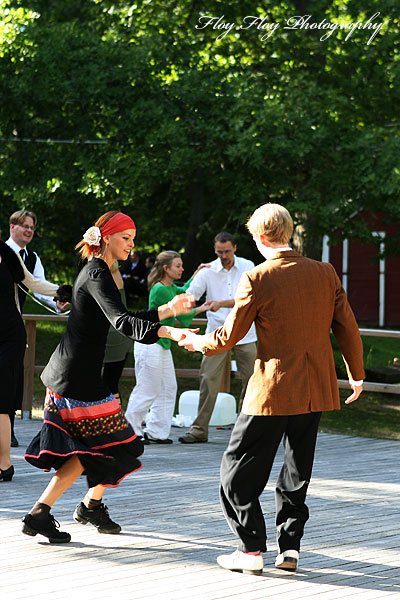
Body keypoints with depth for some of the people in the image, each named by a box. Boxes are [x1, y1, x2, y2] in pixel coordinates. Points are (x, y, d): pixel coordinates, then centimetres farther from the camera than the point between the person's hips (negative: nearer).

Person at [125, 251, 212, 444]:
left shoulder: (170, 288, 12)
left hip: (162, 345, 10)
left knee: (168, 388, 11)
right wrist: (200, 309, 0)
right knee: (147, 391, -6)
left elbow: (184, 292, 35)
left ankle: (156, 432, 16)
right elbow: (180, 314, -13)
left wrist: (196, 274, 30)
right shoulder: (160, 290, -17)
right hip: (150, 343, -10)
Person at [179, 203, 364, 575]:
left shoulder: (257, 280, -12)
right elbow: (347, 329, 6)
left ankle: (251, 549, 4)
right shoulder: (325, 273, 1)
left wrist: (199, 343, 16)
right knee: (297, 470, 17)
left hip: (273, 389, -5)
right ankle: (289, 547, 16)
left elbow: (228, 337, -5)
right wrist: (356, 375, 20)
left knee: (240, 470, 6)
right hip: (316, 390, 5)